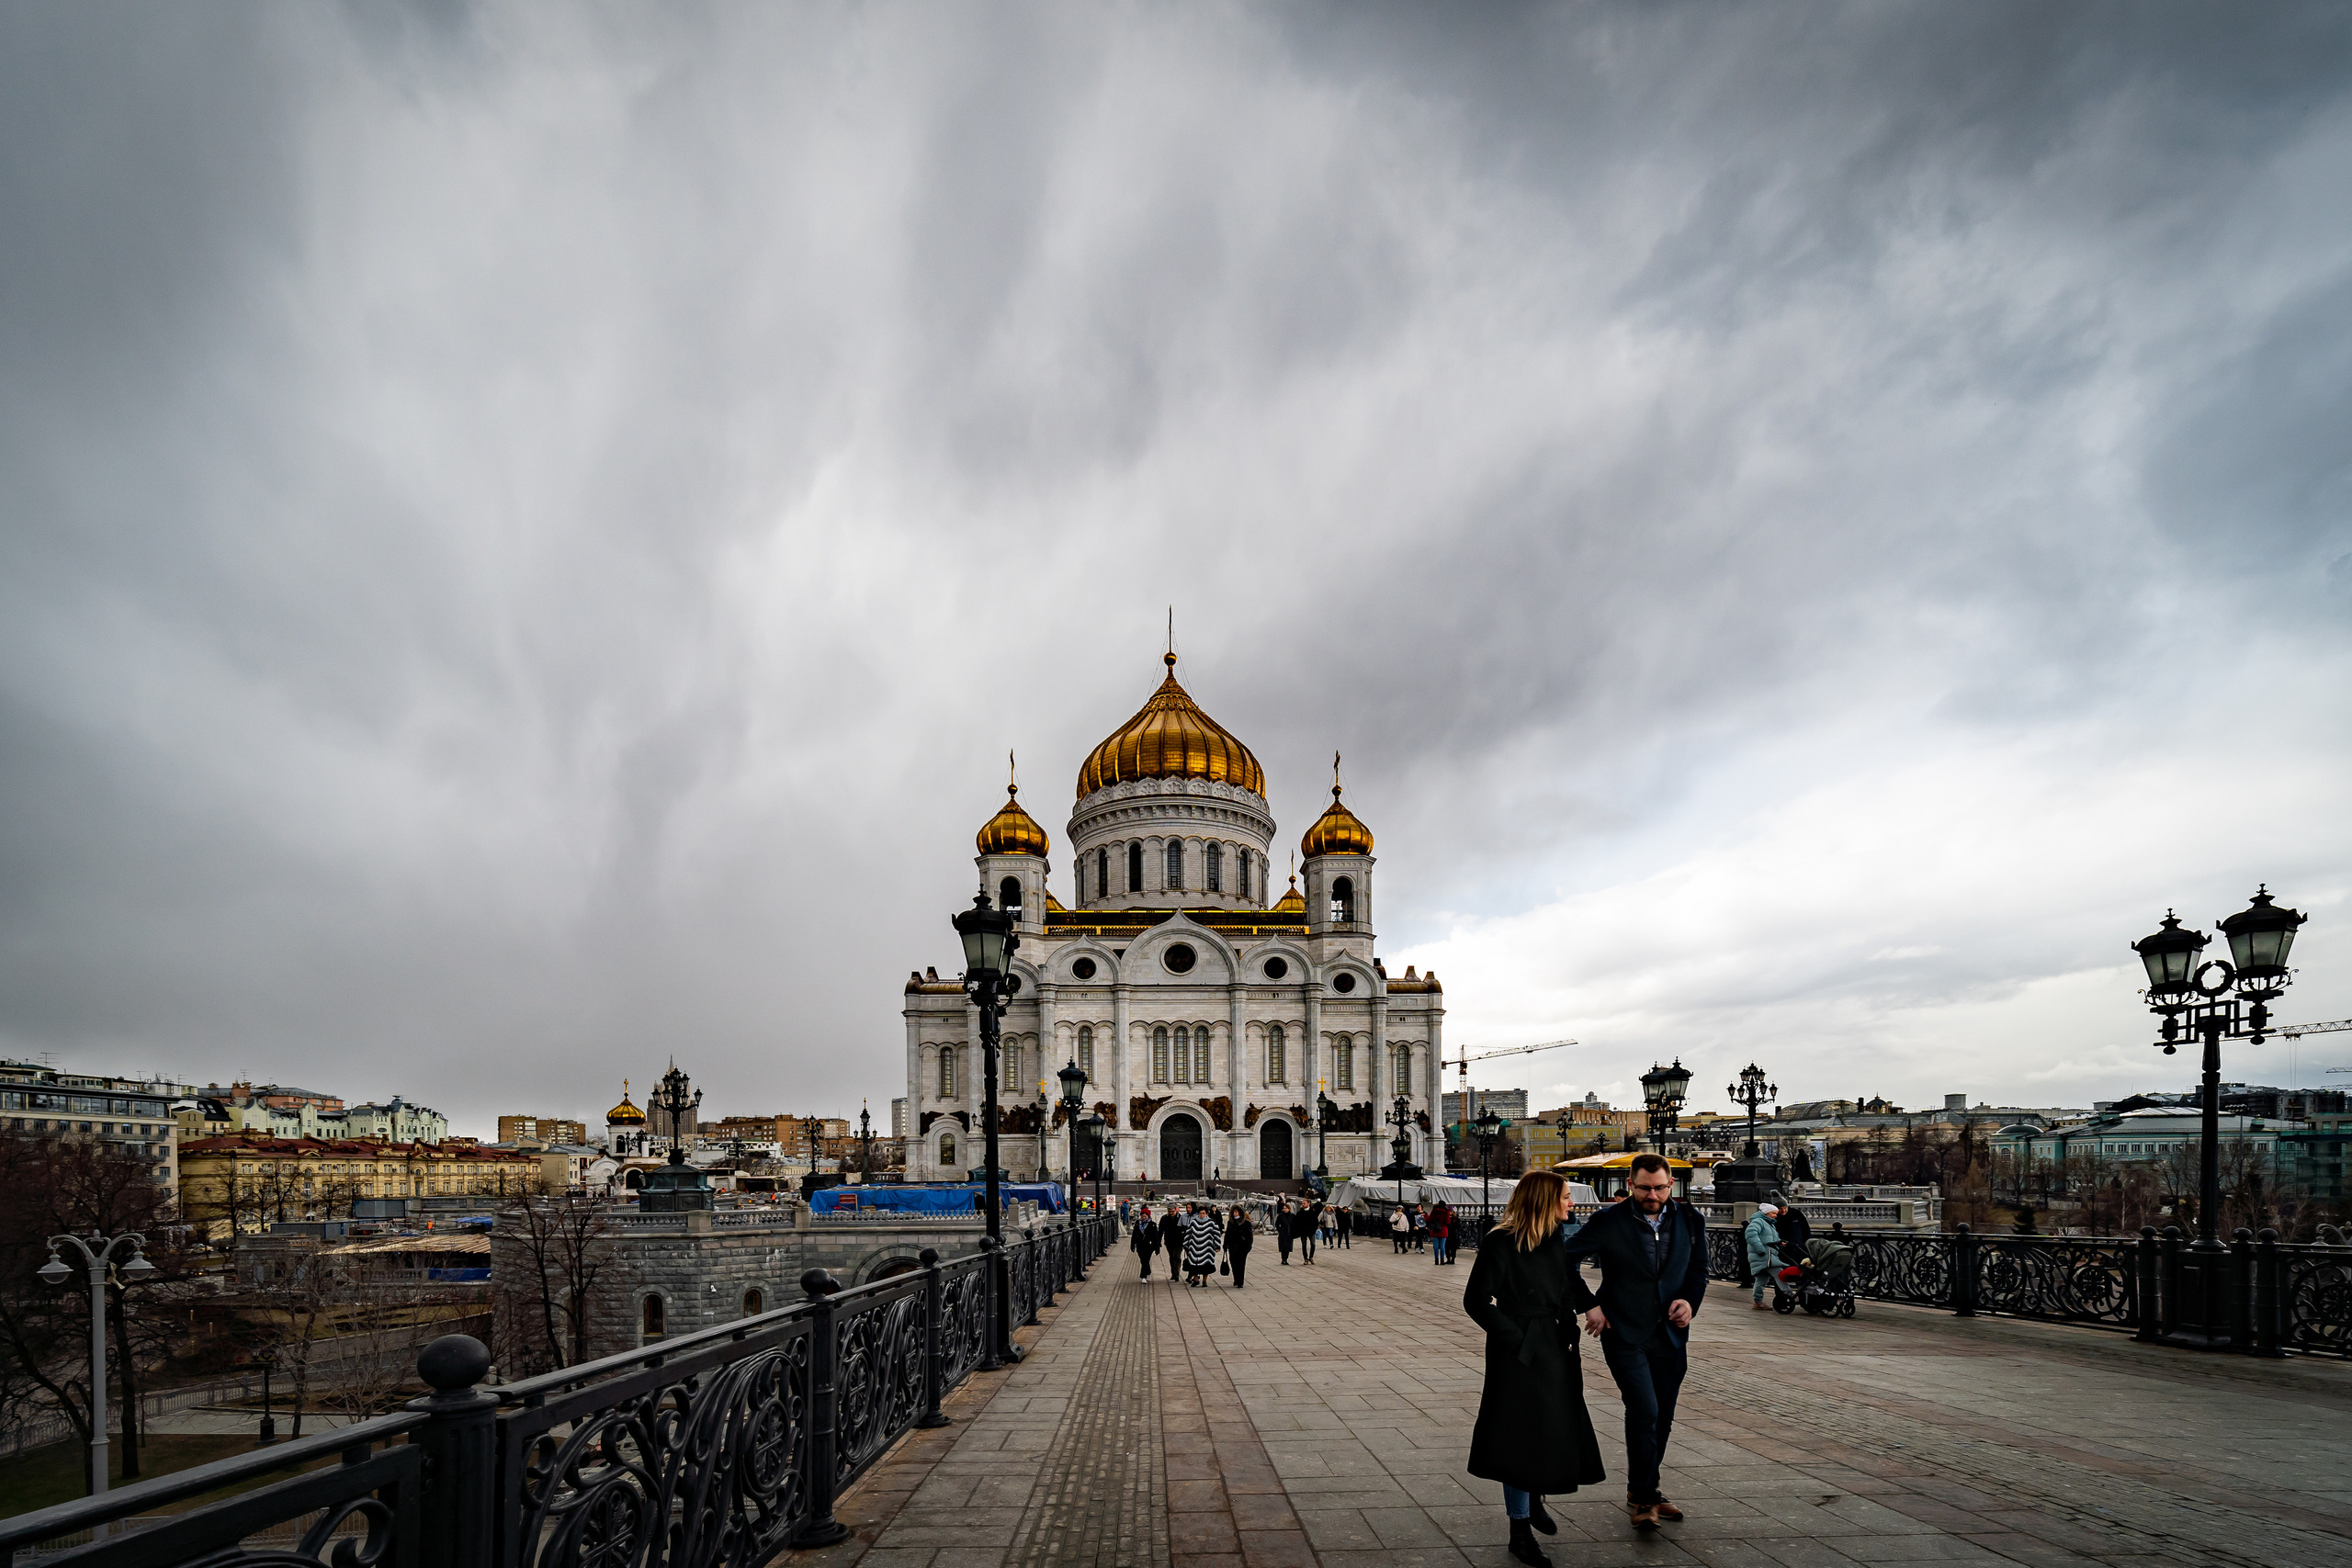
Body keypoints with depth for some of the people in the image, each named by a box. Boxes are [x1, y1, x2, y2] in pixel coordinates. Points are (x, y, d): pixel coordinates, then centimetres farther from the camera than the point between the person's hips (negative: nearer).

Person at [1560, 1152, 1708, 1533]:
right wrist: (1588, 1305, -7)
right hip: (1625, 1334, -4)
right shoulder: (1608, 1223, -9)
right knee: (1644, 1411, -15)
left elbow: (1698, 1269, 14)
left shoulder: (1689, 1220, 2)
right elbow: (1565, 1259, -3)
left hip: (1670, 1336, 4)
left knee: (1662, 1419, 11)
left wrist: (1690, 1300, -4)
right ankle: (1643, 1496, 2)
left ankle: (1644, 1490, 29)